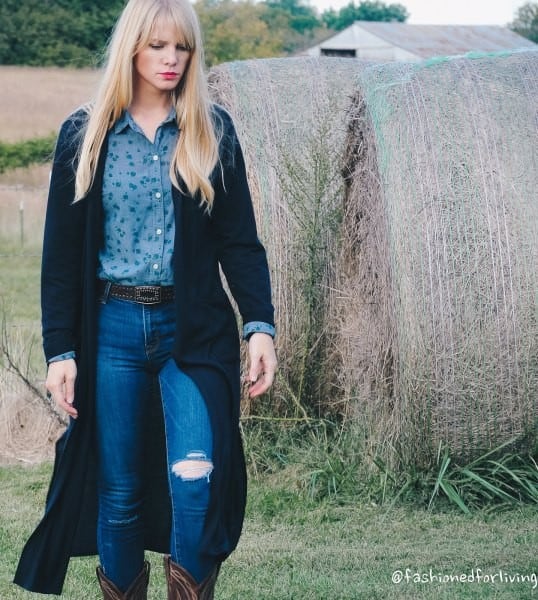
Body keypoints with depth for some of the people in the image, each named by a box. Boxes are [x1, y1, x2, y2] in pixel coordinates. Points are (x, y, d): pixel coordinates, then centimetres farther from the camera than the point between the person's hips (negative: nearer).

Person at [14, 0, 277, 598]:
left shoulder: (212, 132, 4)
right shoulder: (85, 135, 4)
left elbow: (240, 240, 3)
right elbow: (62, 251, 4)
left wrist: (260, 325, -9)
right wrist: (60, 349, -1)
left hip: (194, 329, -1)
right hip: (113, 329, 1)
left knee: (196, 477, -17)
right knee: (119, 491, 7)